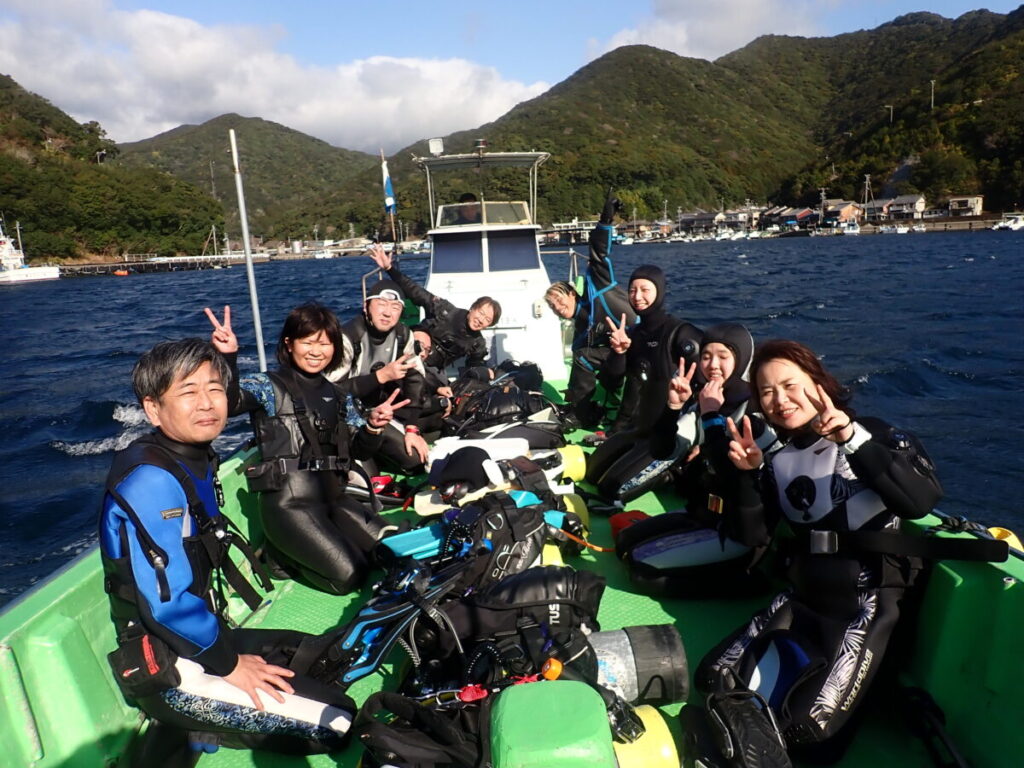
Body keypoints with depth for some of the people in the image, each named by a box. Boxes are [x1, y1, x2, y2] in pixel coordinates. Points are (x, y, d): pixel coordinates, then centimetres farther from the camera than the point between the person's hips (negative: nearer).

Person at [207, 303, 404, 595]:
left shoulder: (339, 394, 12)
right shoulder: (269, 386, -5)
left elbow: (360, 450, 9)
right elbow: (229, 403, -27)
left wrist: (373, 426, -12)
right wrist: (227, 356, -42)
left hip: (335, 497, 6)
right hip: (289, 503, -6)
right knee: (348, 576, -15)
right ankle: (278, 553, 10)